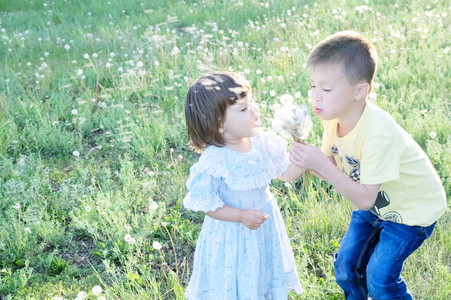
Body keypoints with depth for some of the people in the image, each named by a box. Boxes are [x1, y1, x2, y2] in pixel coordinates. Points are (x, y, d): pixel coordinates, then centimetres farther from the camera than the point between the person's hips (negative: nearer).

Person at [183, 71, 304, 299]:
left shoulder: (264, 143, -10)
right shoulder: (213, 162, -28)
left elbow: (287, 173, -1)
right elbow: (205, 204, -20)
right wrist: (242, 216, -25)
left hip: (266, 230, 6)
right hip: (231, 237, -5)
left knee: (266, 279, 27)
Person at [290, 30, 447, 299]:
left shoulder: (378, 134, -38)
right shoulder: (335, 116, -15)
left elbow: (364, 199, -35)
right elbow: (333, 170, -7)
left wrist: (321, 165, -41)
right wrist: (307, 159, -28)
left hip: (413, 207, -7)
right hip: (377, 201, 7)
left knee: (380, 277, -7)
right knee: (346, 265, 12)